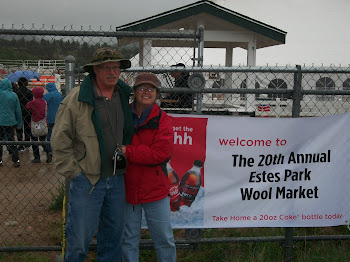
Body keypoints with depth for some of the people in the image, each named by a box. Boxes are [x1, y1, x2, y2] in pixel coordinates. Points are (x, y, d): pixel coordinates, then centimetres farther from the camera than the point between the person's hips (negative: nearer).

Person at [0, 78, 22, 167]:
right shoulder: (14, 95, -2)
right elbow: (18, 111, 3)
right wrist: (19, 123, 10)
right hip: (11, 122, 3)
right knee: (11, 140, 12)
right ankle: (16, 160, 6)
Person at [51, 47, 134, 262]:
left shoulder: (125, 97, 6)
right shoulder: (77, 99, -11)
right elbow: (60, 140, -8)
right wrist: (73, 172, -8)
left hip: (117, 179, 5)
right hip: (86, 180, -5)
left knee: (115, 234, 17)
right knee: (79, 239, 1)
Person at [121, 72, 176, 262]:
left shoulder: (162, 120, -4)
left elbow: (161, 153, -15)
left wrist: (128, 152, -19)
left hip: (155, 189, -1)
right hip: (126, 188, 2)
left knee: (164, 239, 11)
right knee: (129, 239, 15)